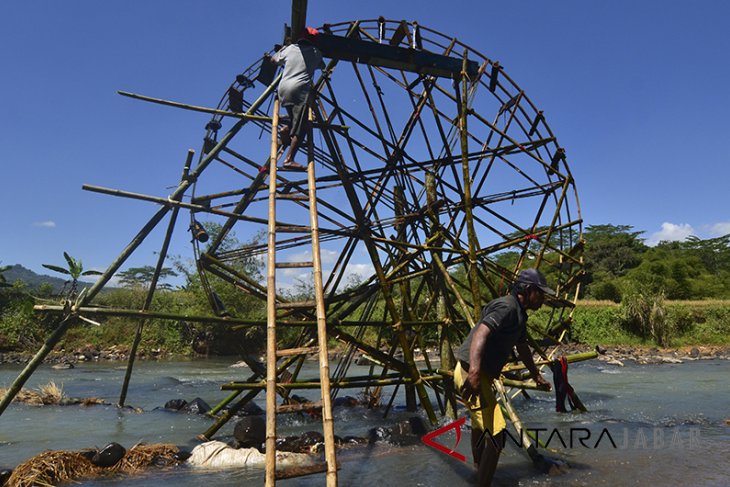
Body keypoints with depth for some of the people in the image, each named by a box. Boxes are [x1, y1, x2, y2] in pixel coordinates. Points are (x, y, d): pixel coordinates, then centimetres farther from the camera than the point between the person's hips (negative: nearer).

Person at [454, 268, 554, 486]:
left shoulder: (519, 314, 15)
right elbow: (481, 333, -34)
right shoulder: (507, 306, -18)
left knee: (481, 425, 30)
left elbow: (523, 349, 31)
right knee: (495, 431, -15)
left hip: (480, 374, 11)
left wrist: (537, 376, 43)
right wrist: (474, 371, -48)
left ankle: (479, 469, 52)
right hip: (470, 373, -11)